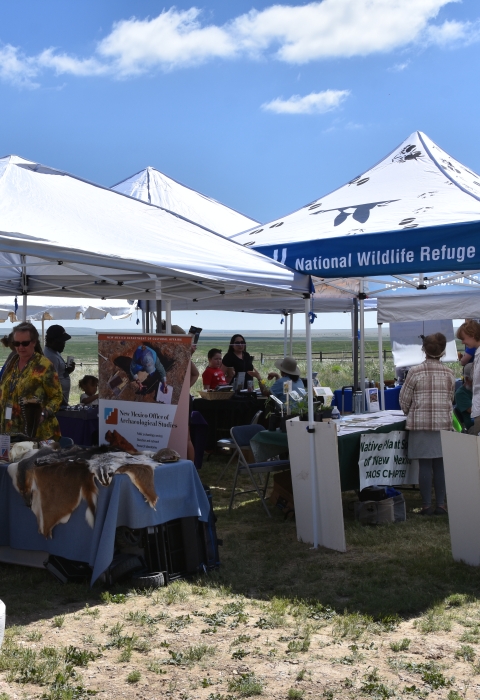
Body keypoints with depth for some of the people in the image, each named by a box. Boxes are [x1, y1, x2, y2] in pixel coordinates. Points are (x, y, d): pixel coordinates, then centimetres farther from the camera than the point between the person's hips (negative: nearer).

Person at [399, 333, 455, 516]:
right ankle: (441, 504, 12)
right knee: (440, 465, 8)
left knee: (425, 465, 2)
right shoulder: (449, 374, 2)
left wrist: (409, 412, 17)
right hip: (443, 423, 3)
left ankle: (427, 505, 6)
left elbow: (404, 399, -2)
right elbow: (451, 399, 10)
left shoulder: (415, 372, -7)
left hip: (420, 424, -2)